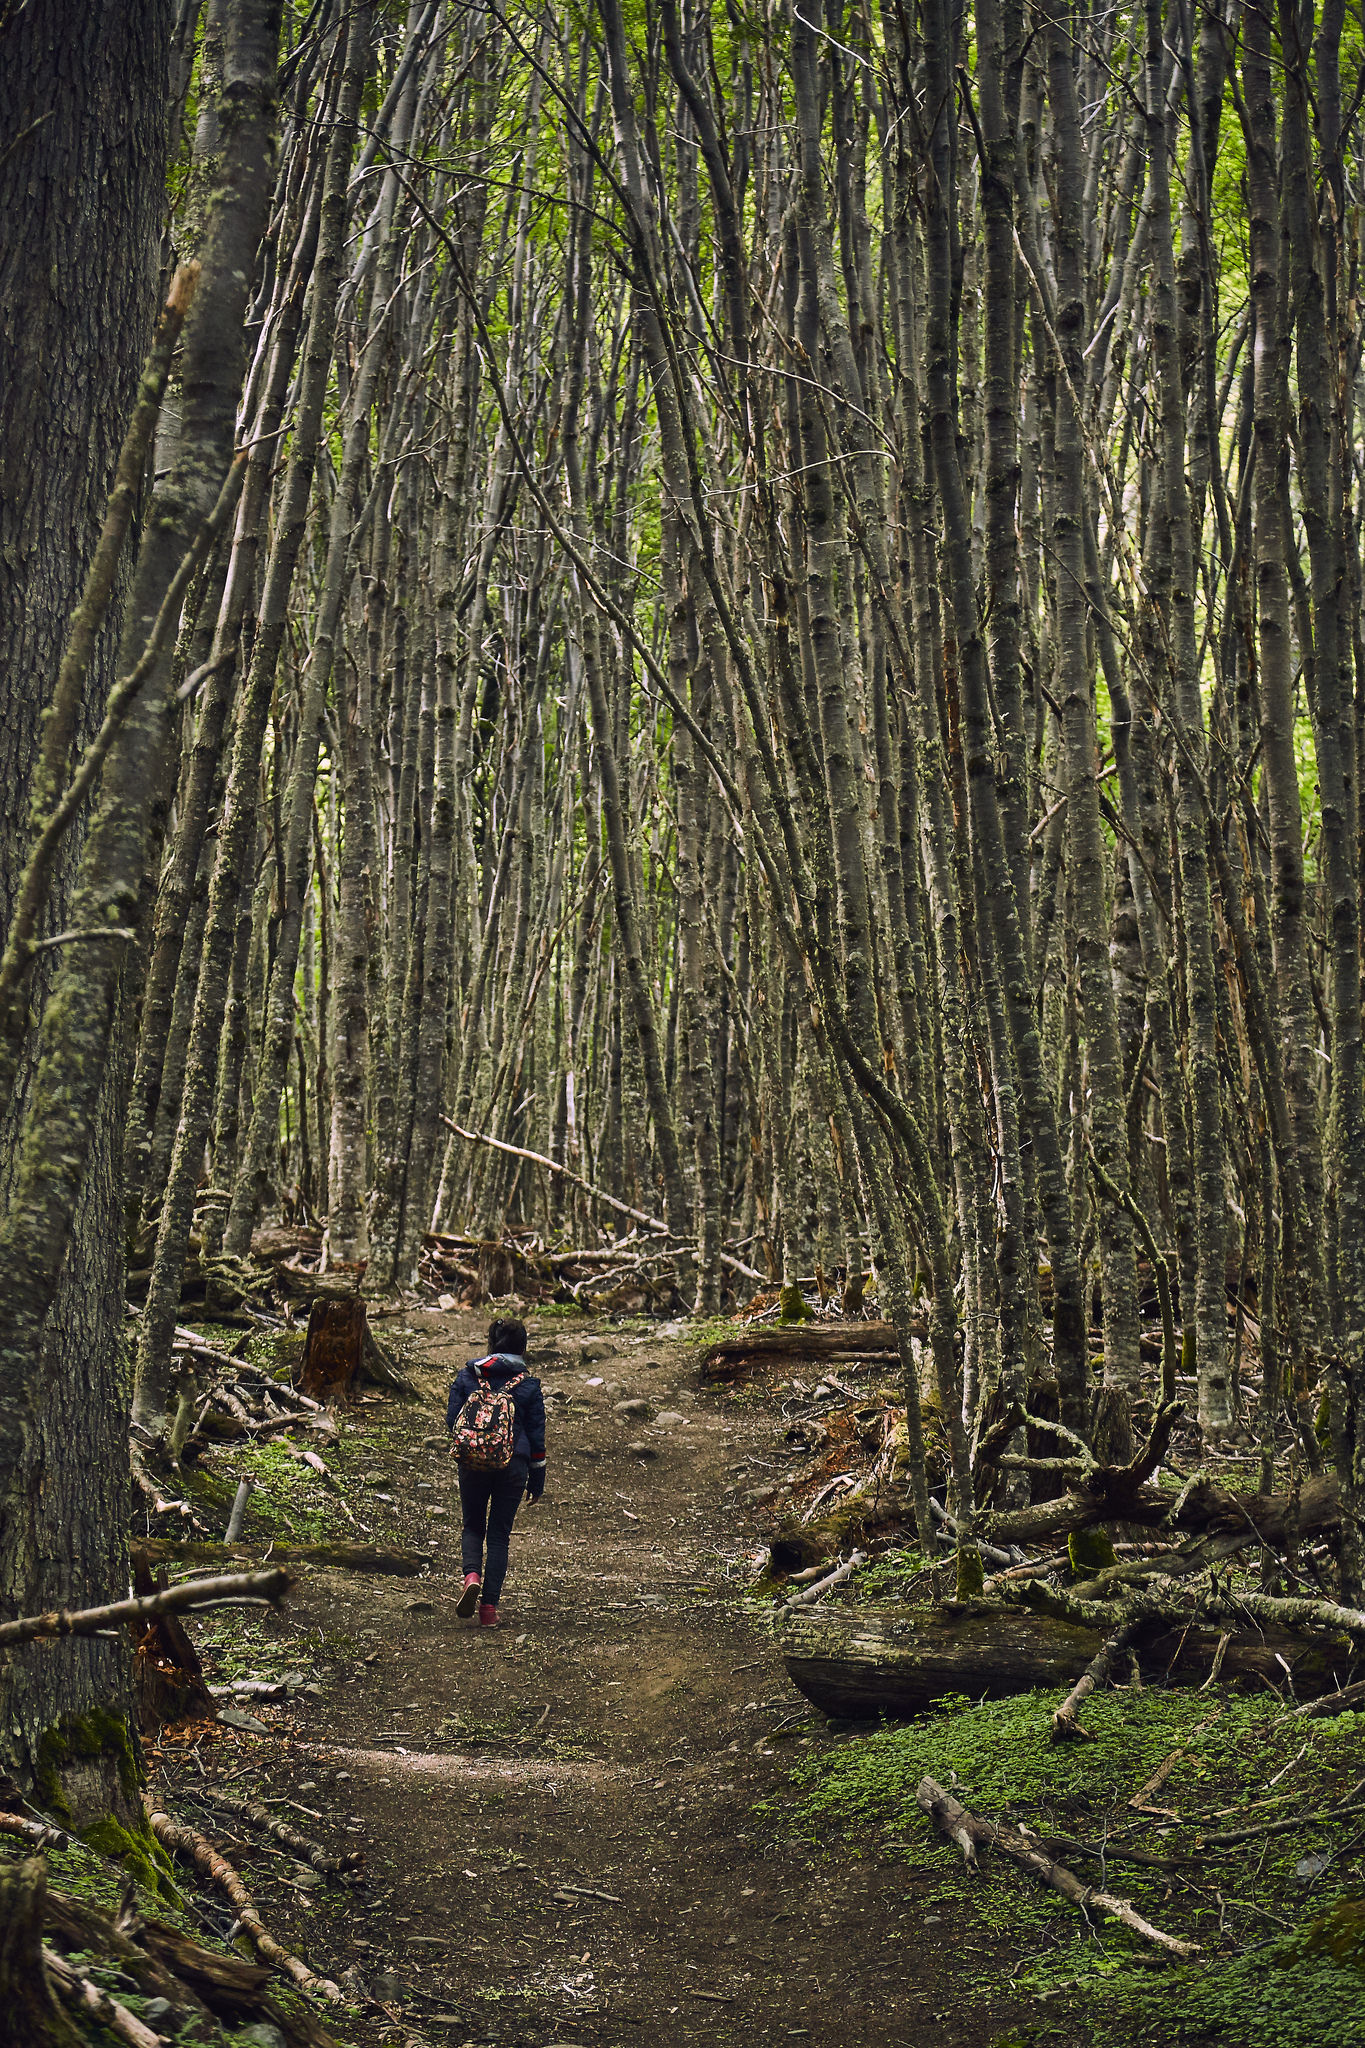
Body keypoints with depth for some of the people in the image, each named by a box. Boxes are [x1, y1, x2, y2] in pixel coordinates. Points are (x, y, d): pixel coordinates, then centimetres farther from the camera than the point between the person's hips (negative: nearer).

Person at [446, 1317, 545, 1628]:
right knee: (499, 1535, 9)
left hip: (473, 1463, 0)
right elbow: (536, 1436, 1)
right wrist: (537, 1482, 10)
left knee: (473, 1526, 18)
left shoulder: (468, 1375, -2)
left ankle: (472, 1576, -11)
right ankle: (489, 1608, 5)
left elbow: (452, 1420, 0)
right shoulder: (529, 1385, -2)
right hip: (513, 1467, 0)